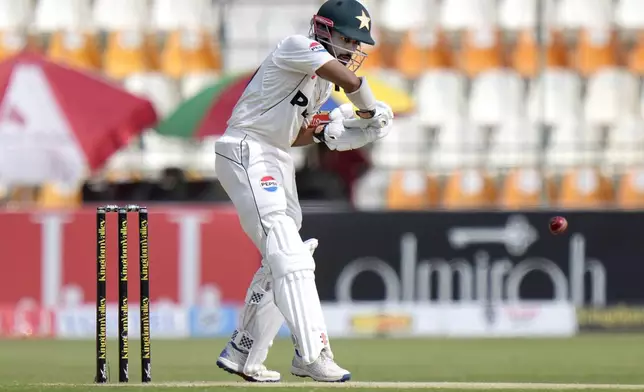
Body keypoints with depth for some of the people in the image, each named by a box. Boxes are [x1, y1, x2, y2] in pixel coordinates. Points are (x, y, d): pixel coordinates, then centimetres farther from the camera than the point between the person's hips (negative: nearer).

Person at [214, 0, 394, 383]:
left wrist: (326, 133, 1)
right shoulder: (298, 48, -13)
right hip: (247, 153, -10)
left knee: (280, 262, 13)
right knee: (289, 256, -18)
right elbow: (352, 82, -26)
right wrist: (373, 113, -10)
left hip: (278, 163, 10)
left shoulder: (323, 80, 15)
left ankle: (241, 353, 22)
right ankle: (312, 355, -25)